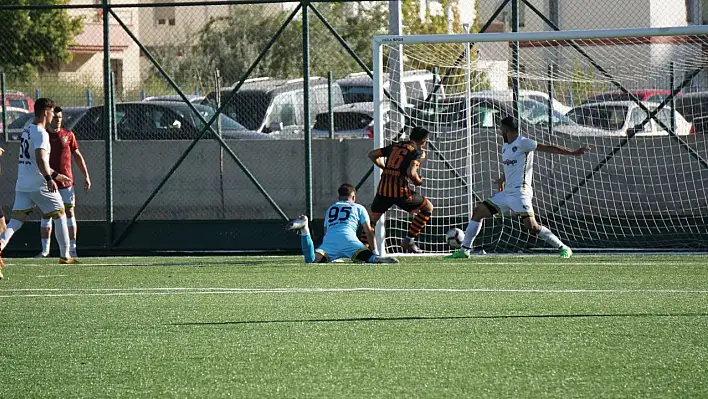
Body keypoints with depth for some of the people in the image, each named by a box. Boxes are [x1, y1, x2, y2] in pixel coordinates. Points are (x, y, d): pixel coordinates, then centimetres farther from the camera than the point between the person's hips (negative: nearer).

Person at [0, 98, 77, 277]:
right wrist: (49, 178, -33)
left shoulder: (26, 131, 19)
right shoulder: (40, 133, -10)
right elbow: (40, 158, -25)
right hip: (39, 185, -8)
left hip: (22, 185, 8)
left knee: (16, 219, 1)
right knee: (59, 215, 7)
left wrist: (55, 174, 34)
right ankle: (65, 256, 9)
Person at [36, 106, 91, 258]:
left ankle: (72, 248, 1)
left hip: (66, 182, 0)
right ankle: (45, 249, 8)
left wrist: (86, 176, 4)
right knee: (46, 215, 2)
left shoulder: (68, 135, 4)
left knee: (69, 212, -1)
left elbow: (77, 155, 9)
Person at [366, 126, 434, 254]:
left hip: (383, 187, 5)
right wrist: (418, 181, 4)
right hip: (400, 190, -5)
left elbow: (372, 155, 19)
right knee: (428, 207, 14)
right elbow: (411, 172, -17)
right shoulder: (417, 152, -1)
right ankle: (409, 241, 9)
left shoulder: (395, 146, 17)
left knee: (373, 218, 22)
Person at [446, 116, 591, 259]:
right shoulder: (505, 147, 18)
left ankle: (563, 248, -9)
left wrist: (572, 153, -14)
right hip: (506, 193, 9)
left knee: (531, 226, -20)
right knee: (478, 212, 6)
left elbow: (548, 148, -10)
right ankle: (465, 250, 11)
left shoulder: (523, 143, -8)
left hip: (520, 192, -9)